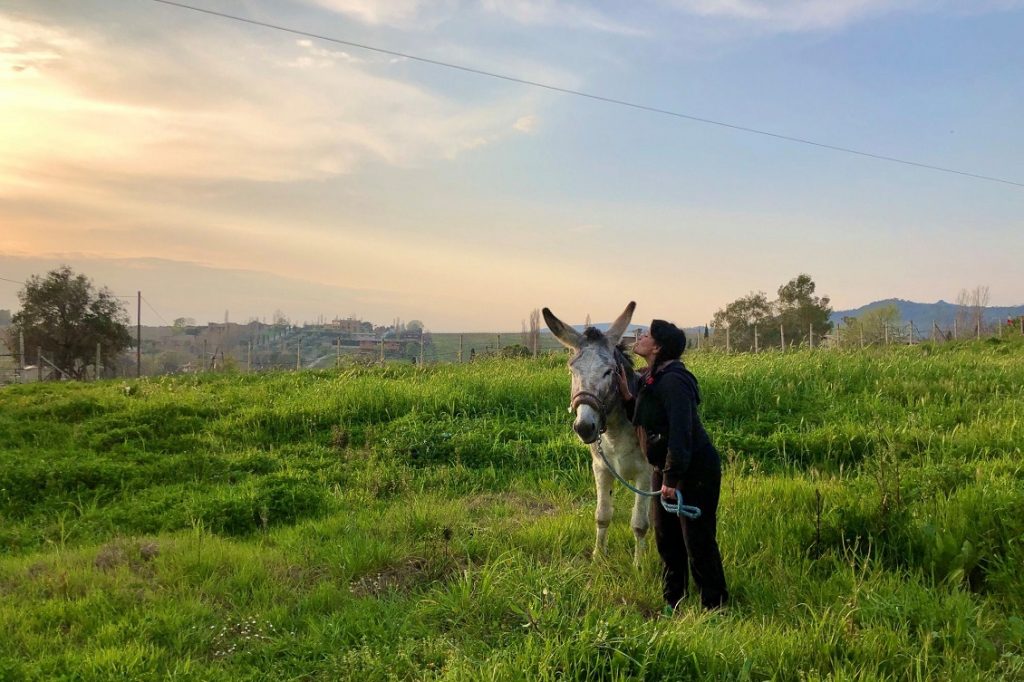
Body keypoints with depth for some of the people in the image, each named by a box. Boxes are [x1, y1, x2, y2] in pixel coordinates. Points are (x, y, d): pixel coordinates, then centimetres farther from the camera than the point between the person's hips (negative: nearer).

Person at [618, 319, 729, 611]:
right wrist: (627, 396, 2)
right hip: (666, 469, 10)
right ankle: (673, 601, 30)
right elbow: (643, 422, 15)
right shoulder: (649, 380, 9)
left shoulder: (672, 382, -23)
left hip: (694, 470, -10)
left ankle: (714, 606, 11)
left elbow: (680, 433, -27)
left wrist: (671, 478, -27)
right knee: (666, 538, 17)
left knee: (698, 542, -1)